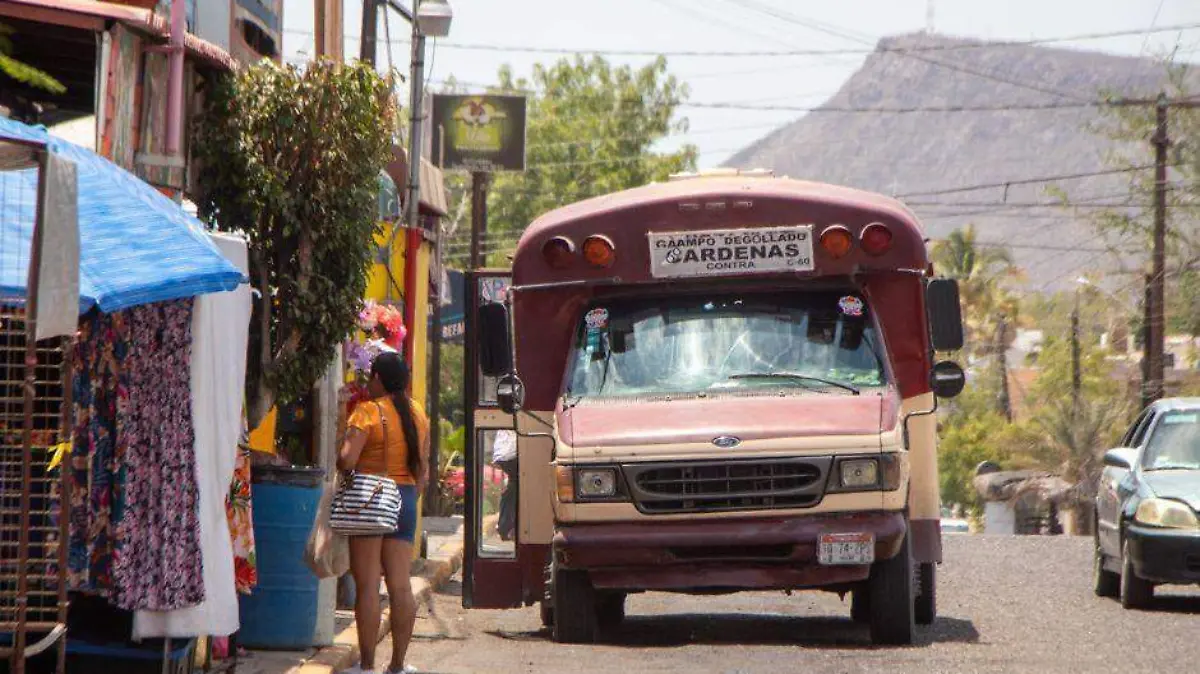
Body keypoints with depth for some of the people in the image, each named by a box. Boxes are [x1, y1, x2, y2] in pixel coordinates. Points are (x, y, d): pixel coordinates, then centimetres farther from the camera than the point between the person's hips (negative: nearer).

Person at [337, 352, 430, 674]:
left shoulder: (368, 412, -9)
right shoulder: (418, 414, 9)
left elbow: (347, 460, -18)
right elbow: (423, 469, 13)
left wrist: (338, 460, 4)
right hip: (405, 499, 6)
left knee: (367, 586, -3)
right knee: (400, 586, 6)